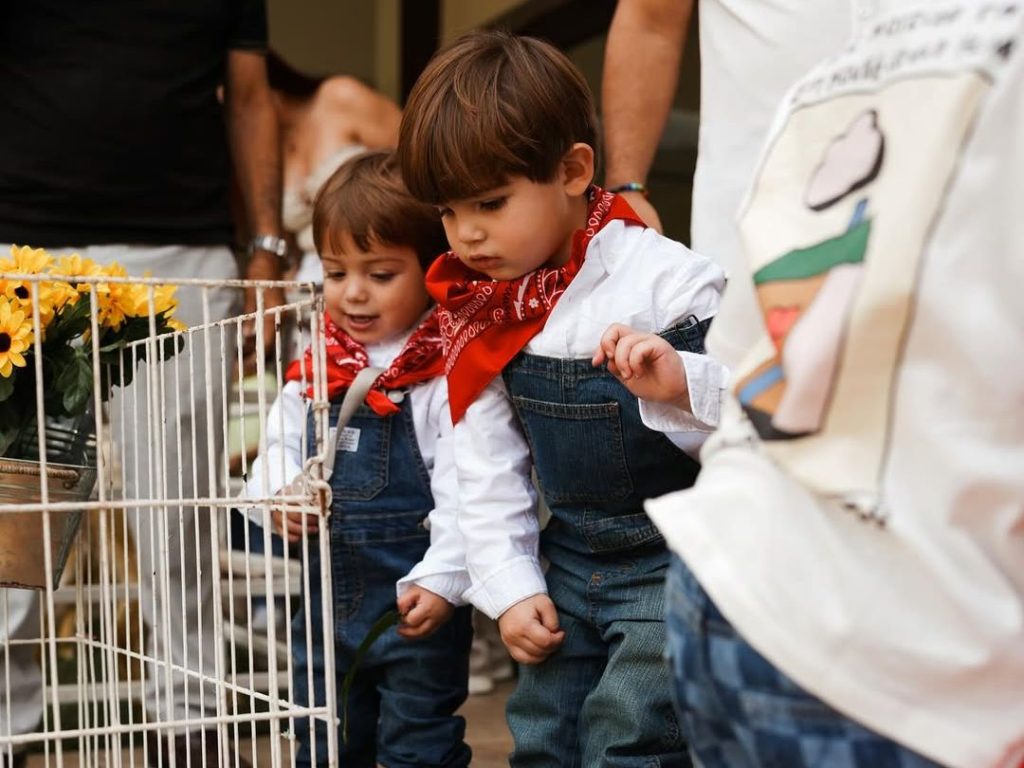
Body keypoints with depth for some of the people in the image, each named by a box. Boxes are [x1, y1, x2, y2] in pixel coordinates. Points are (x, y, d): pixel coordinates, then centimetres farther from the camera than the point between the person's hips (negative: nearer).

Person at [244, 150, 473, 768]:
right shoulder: (318, 366, 5)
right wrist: (280, 493, -5)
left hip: (416, 599, -7)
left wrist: (442, 579, -23)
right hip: (329, 589, 7)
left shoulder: (447, 372, -15)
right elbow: (281, 445, 15)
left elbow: (462, 486, -19)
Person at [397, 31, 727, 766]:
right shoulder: (483, 308, 0)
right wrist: (510, 587, 2)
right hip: (570, 560, 7)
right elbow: (488, 468, 6)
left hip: (674, 558, -6)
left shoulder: (666, 282, -19)